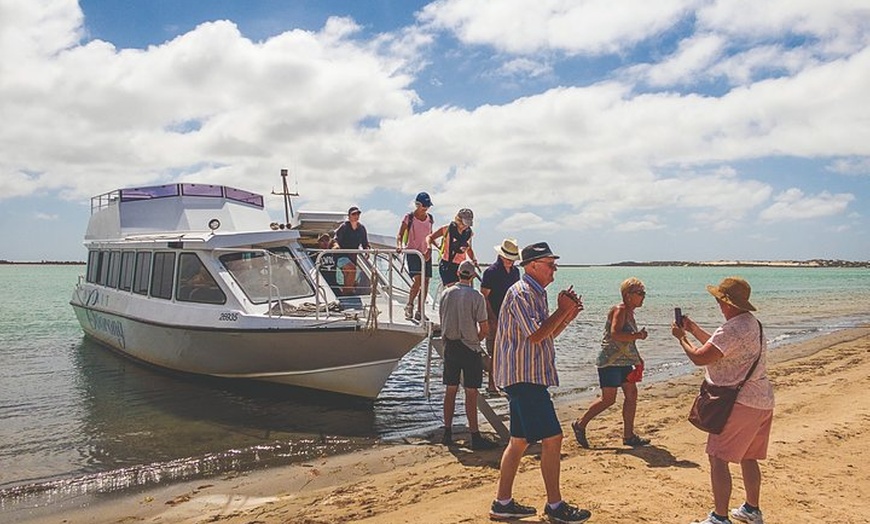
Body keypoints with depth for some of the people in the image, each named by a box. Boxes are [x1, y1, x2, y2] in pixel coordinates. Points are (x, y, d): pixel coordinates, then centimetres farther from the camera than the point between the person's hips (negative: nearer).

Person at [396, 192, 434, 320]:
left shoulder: (430, 218, 11)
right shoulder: (409, 217, -3)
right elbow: (400, 235, -7)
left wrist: (429, 250, 0)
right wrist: (399, 245, -26)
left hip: (426, 253, 5)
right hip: (412, 252, -5)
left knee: (425, 282, 1)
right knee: (418, 279, -20)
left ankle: (420, 312, 9)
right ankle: (409, 306, -2)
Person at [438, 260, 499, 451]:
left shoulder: (446, 293, 2)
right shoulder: (476, 296, -11)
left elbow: (443, 322, 10)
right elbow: (484, 329, -10)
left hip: (450, 346, 5)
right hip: (469, 348, -5)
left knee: (451, 390, 13)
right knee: (471, 393, 0)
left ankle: (447, 433, 20)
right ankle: (475, 437, 5)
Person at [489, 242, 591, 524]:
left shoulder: (536, 293, 18)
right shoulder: (521, 293, -14)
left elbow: (546, 335, 20)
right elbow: (536, 336, -22)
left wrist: (569, 315, 8)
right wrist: (562, 310, -12)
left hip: (527, 376, 11)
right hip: (524, 376, -11)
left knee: (519, 440, 13)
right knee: (552, 438, -6)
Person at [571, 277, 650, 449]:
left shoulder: (629, 312, 15)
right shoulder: (619, 310, -14)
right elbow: (615, 334, -29)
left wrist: (637, 358, 20)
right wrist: (638, 336, -26)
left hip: (624, 362, 10)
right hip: (610, 362, -10)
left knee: (631, 394, 7)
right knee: (608, 399, -6)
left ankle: (628, 435, 15)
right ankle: (580, 424, 9)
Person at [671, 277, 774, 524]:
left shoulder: (733, 329, -22)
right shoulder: (751, 322, 12)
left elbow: (699, 357, -20)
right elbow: (719, 346, 22)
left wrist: (681, 337, -4)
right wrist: (694, 329, 22)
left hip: (740, 403, -10)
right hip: (762, 401, 10)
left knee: (718, 458, -4)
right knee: (748, 457, 21)